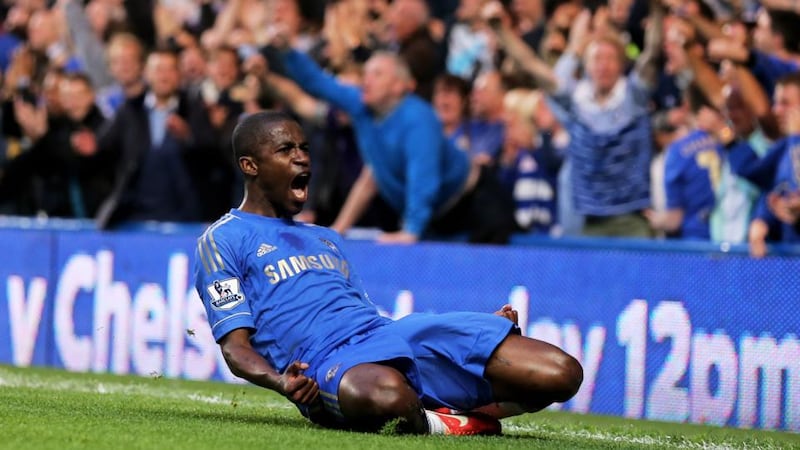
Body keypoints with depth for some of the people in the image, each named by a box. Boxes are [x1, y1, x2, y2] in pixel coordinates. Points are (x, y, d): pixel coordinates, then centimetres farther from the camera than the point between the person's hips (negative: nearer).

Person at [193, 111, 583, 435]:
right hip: (329, 365, -6)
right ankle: (421, 422, -16)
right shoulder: (222, 241, 11)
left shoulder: (326, 240, 33)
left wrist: (482, 334, 19)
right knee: (386, 394, -46)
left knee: (561, 373, -14)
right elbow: (236, 347, 0)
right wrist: (282, 382, -24)